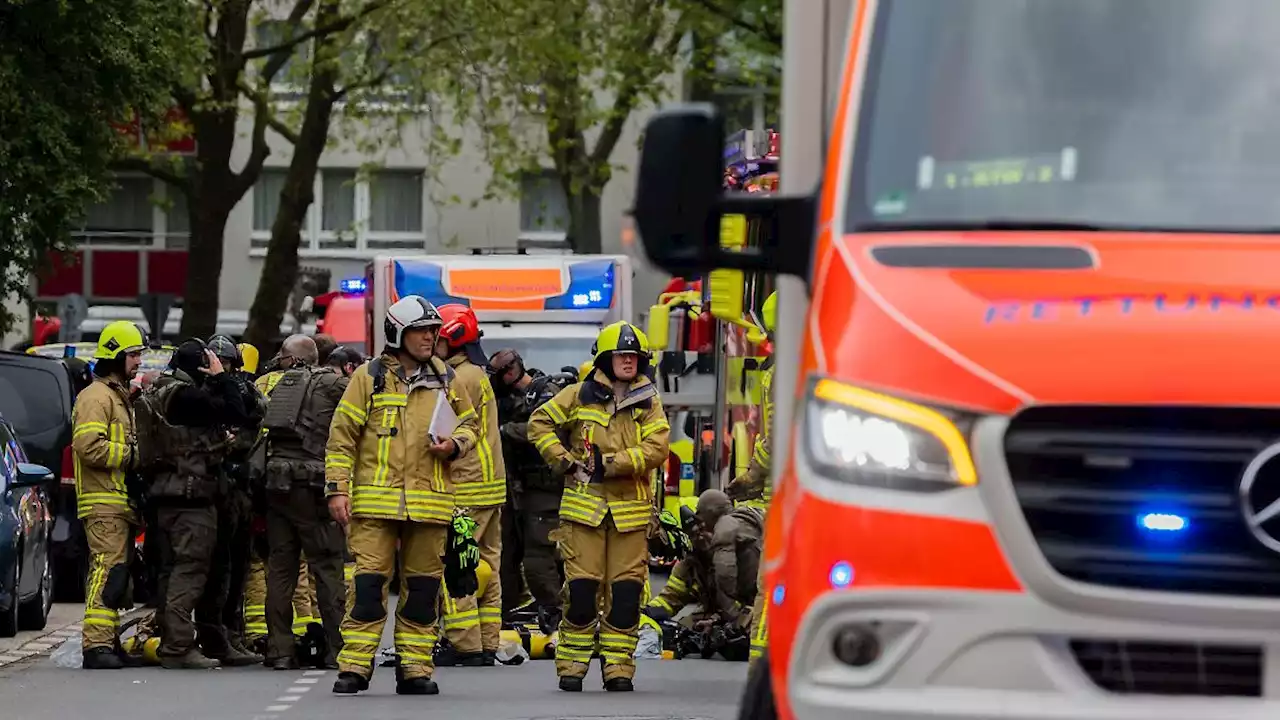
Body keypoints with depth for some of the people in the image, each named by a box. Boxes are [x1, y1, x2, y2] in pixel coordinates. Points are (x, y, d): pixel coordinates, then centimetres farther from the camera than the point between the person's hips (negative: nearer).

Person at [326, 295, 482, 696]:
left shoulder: (445, 380, 11)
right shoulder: (369, 377, 2)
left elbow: (469, 424, 21)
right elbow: (342, 436, 2)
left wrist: (455, 445, -2)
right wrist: (337, 488, -5)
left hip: (429, 503, 3)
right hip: (376, 498, -3)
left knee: (422, 587, 6)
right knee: (368, 583, -7)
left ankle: (415, 668, 12)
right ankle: (354, 667, -5)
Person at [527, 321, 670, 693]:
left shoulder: (648, 401, 7)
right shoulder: (580, 395, 5)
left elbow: (656, 449, -6)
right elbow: (540, 423, 9)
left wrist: (610, 464, -13)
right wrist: (563, 461, -2)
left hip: (630, 508, 1)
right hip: (584, 504, -1)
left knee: (626, 591, 0)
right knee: (581, 588, -4)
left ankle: (618, 668, 8)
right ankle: (571, 666, 4)